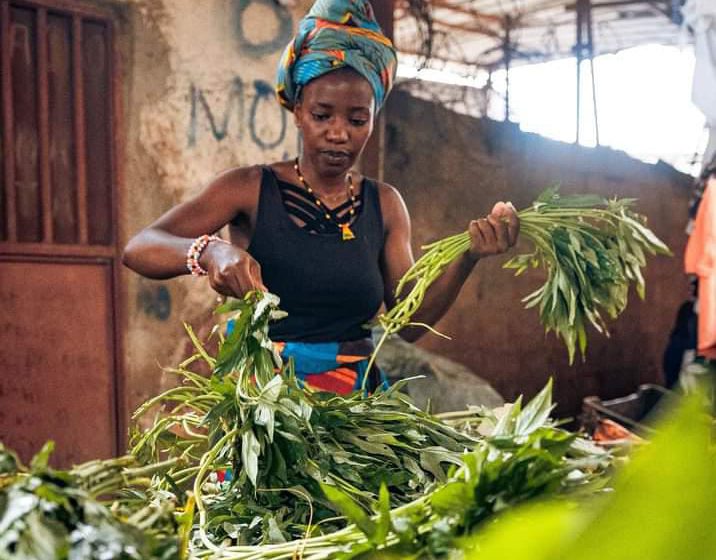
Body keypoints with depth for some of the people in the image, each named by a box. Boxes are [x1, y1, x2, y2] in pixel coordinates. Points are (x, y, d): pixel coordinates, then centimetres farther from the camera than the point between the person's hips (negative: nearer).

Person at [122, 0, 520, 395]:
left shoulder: (385, 204, 8)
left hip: (356, 395, 3)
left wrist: (467, 259, -9)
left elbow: (409, 321, 6)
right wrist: (210, 252, -32)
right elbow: (138, 250, -11)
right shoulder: (251, 188, -2)